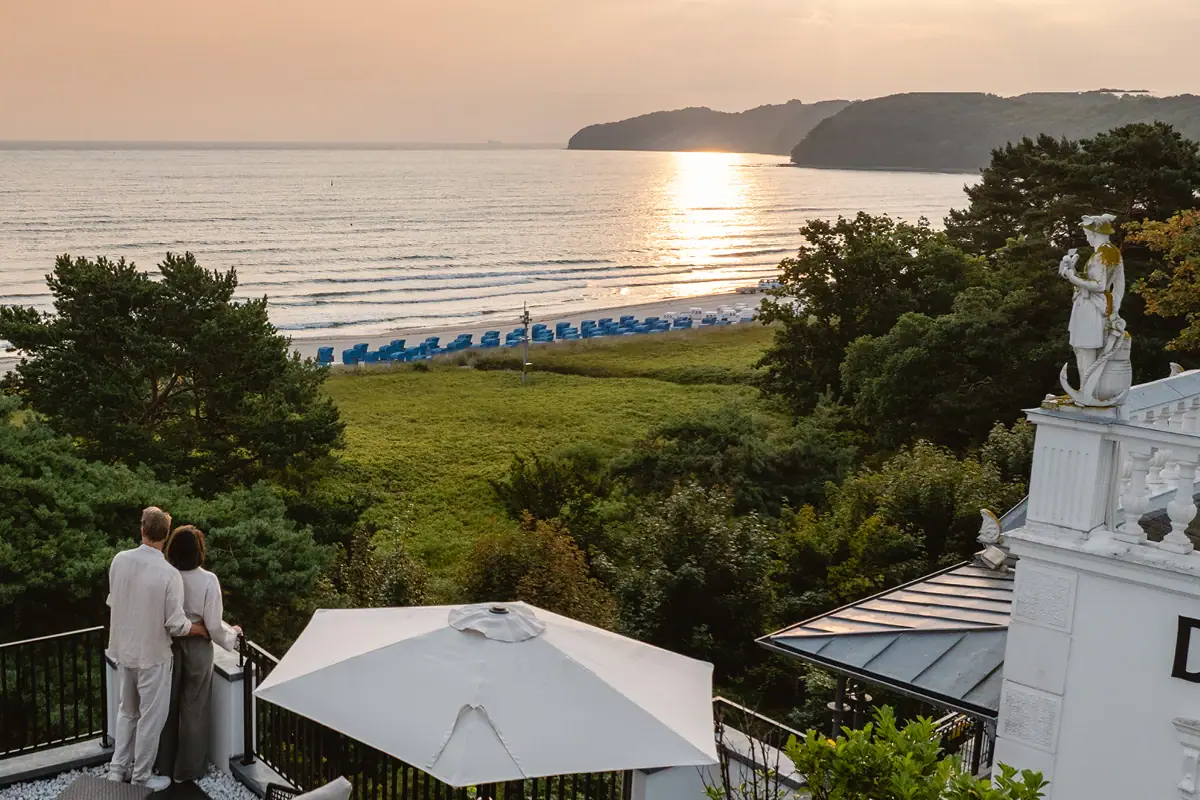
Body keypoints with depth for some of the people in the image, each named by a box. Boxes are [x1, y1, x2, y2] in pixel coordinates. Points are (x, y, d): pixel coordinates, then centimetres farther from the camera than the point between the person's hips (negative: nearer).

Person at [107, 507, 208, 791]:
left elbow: (113, 602, 7)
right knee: (151, 717, 10)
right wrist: (202, 629, 0)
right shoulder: (169, 574, -23)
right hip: (152, 655, -5)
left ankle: (118, 769, 30)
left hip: (122, 650, 5)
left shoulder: (119, 560, -8)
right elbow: (176, 625, -19)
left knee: (127, 711, 23)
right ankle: (141, 778, 20)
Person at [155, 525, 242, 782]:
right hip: (197, 648, -3)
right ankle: (188, 769, 23)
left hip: (168, 646, 3)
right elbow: (213, 626, -17)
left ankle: (165, 765, 32)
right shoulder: (208, 580, -20)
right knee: (194, 708, 13)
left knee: (168, 706, 18)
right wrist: (232, 634, 2)